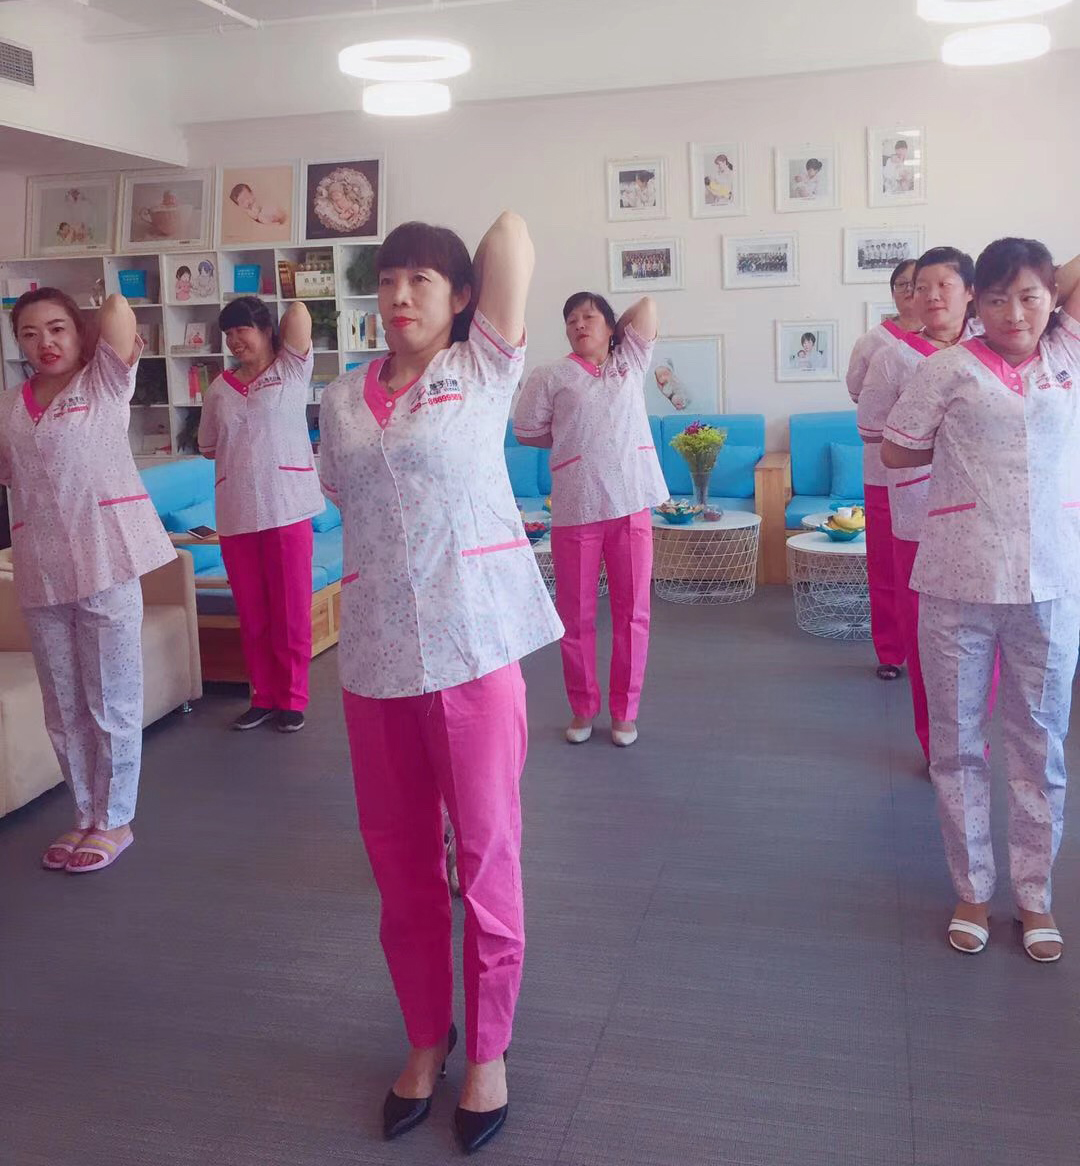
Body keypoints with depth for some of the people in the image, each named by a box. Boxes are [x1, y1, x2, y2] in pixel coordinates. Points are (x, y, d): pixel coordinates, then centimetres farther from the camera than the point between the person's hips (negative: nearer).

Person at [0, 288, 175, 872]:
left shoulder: (105, 382, 1)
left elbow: (118, 308, -11)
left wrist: (114, 344, 6)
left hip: (105, 562, -5)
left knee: (111, 703, 4)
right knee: (63, 710, 14)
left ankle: (114, 820, 19)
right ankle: (86, 815, 29)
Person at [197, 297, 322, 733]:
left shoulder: (292, 370, 3)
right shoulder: (220, 388, 13)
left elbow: (298, 311, -8)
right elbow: (208, 447, 22)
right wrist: (245, 452, 10)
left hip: (287, 508, -3)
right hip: (236, 514, 4)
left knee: (291, 610, 3)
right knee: (251, 612, 10)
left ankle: (293, 697, 15)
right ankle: (264, 696, 22)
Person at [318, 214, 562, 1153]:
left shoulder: (484, 371, 2)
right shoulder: (343, 398, 12)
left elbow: (512, 229, -1)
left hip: (474, 642, -3)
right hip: (374, 652, 4)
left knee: (486, 853, 5)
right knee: (399, 860, 14)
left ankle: (488, 1050, 26)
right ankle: (426, 1036, 35)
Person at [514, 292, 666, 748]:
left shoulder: (631, 362, 14)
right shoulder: (551, 375, 5)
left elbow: (647, 305, 10)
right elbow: (527, 432, 8)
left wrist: (613, 331, 20)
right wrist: (575, 441, 11)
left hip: (631, 504, 2)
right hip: (575, 508, -2)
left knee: (632, 612, 5)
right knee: (576, 616, 5)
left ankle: (625, 709, 18)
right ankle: (583, 708, 21)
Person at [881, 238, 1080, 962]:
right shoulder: (950, 368, 0)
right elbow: (898, 452, 6)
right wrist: (963, 448, 10)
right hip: (959, 580, -2)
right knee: (958, 743, 7)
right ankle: (973, 891, 24)